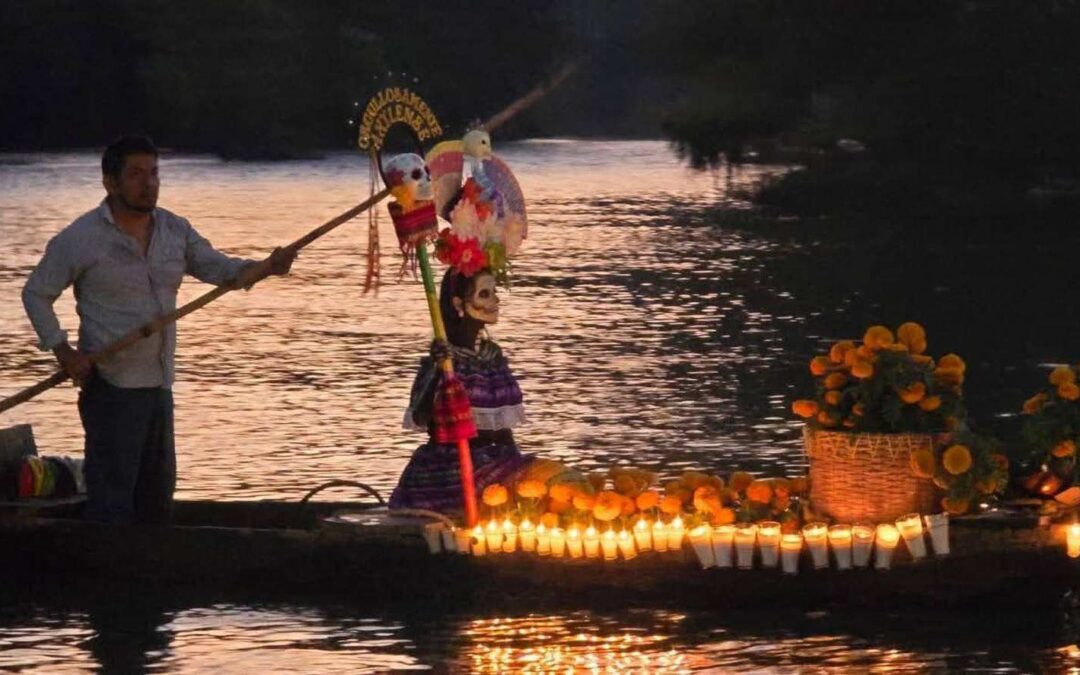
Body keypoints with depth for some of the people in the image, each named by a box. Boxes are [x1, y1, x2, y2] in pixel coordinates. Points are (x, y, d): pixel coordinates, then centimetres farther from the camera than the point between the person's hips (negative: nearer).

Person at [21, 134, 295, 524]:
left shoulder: (174, 230, 9)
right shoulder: (80, 239, -8)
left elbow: (218, 269, 9)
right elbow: (36, 294, -1)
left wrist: (266, 268, -11)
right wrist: (62, 350, -12)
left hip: (159, 385, 7)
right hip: (111, 386, -7)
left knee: (157, 492, 15)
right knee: (112, 497, -9)